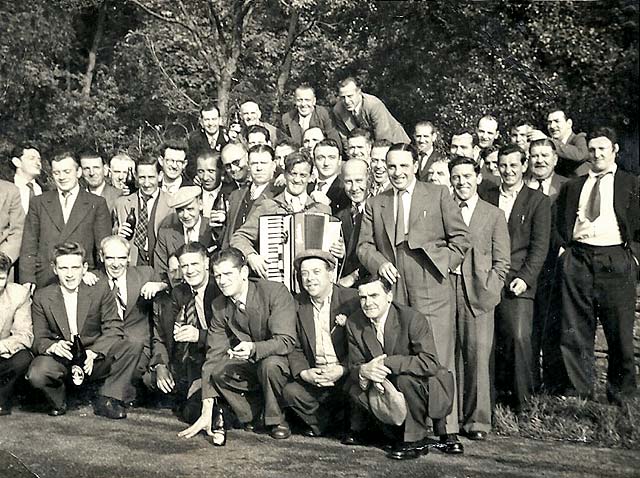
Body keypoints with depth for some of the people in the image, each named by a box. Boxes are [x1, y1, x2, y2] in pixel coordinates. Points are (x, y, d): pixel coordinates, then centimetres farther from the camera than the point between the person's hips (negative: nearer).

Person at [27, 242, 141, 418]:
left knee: (131, 349, -26)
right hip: (59, 359, 0)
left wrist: (93, 352, -25)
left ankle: (107, 400, -6)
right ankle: (58, 402, 3)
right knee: (36, 375, -33)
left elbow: (114, 329, -7)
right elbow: (39, 339, 0)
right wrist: (53, 346, -25)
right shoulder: (42, 297, 0)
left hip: (94, 359, 0)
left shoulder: (100, 289, -2)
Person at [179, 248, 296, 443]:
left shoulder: (275, 292, -20)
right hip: (249, 365, 4)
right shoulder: (219, 306, -5)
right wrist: (207, 412, -17)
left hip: (282, 360, -4)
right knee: (215, 370, -24)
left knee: (270, 365, -37)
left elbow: (286, 341, -26)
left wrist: (253, 348, -47)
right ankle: (252, 414, 0)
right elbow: (214, 354, -9)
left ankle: (277, 420, -9)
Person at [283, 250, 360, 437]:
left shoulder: (351, 299, -5)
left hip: (347, 374, -3)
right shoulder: (297, 304, 6)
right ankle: (322, 422, 7)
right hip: (314, 377, 3)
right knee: (290, 392, -22)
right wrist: (304, 373, -13)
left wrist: (342, 370, -20)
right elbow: (295, 348, 6)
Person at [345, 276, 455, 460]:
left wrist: (386, 363, -36)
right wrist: (363, 371, -32)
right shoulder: (354, 324, -6)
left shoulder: (413, 318, -22)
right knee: (355, 389, -18)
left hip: (423, 387, -5)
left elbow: (430, 363, -31)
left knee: (405, 378, -34)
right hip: (388, 389, 5)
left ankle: (416, 440, -13)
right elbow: (354, 366, -5)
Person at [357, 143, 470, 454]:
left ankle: (447, 430, 0)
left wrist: (442, 263, -3)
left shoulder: (438, 195, 9)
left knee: (439, 360, -5)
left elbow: (460, 238, 7)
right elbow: (364, 246, 12)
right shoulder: (374, 204, 17)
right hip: (392, 291, 3)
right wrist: (379, 263, -6)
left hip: (431, 290, -3)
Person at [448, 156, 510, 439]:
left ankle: (477, 420, 3)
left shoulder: (494, 215, 10)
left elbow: (501, 261, 7)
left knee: (477, 357, -4)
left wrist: (488, 290, -4)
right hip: (444, 291, 1)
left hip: (477, 294, -1)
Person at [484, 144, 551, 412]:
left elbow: (539, 246, 0)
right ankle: (500, 390, 14)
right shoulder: (487, 199, 15)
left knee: (518, 336, -13)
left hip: (517, 281, -3)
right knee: (493, 339, 0)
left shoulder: (538, 201, 6)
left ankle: (521, 397, 2)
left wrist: (524, 277, -11)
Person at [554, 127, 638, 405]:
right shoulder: (573, 186, 17)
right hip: (577, 259, 3)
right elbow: (560, 224, 19)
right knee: (576, 330, 3)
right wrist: (563, 249, 6)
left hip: (616, 260, -2)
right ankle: (579, 389, 13)